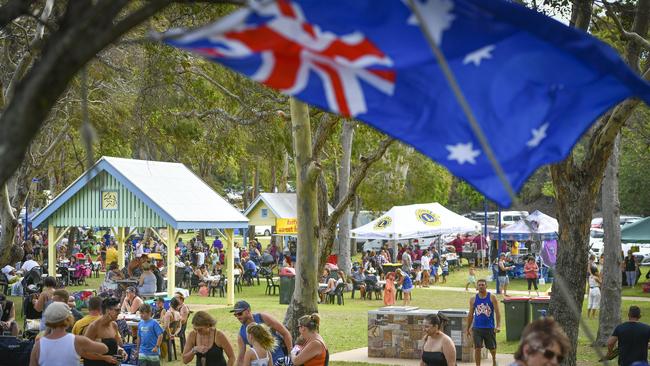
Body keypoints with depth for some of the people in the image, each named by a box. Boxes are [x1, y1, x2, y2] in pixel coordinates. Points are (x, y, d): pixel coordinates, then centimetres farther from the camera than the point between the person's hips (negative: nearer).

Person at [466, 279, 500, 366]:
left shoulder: (492, 297, -3)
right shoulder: (473, 299, 4)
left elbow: (497, 312, -7)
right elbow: (470, 315, 11)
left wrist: (498, 326, -18)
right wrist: (468, 328, 10)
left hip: (490, 327, -1)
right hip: (477, 328, 1)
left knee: (492, 348, 13)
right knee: (477, 348, -7)